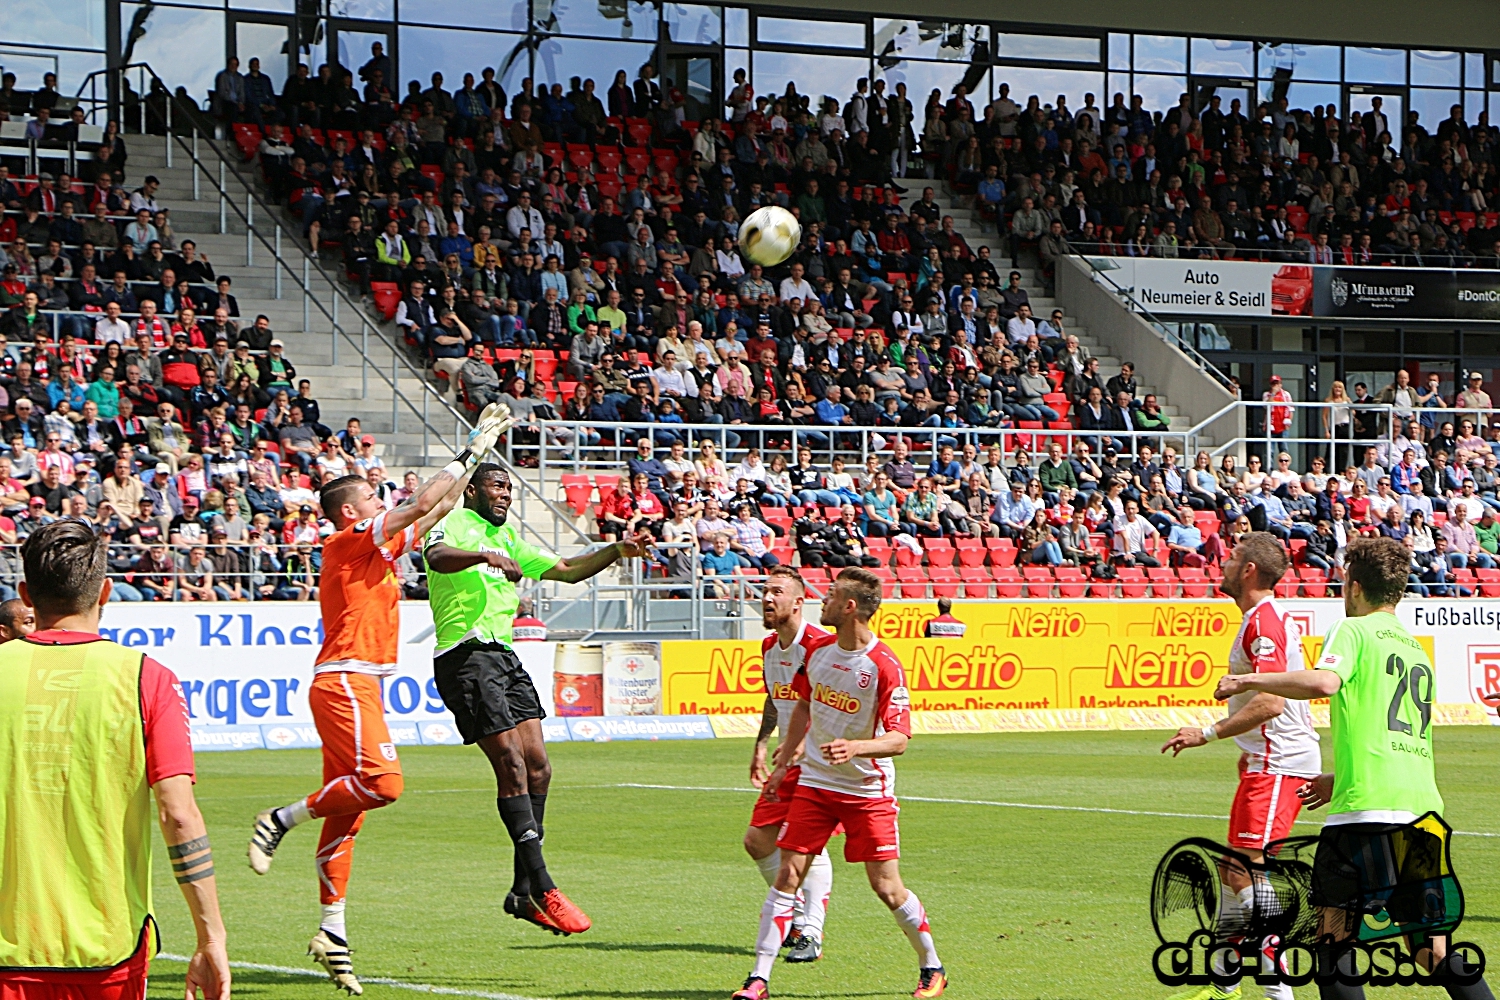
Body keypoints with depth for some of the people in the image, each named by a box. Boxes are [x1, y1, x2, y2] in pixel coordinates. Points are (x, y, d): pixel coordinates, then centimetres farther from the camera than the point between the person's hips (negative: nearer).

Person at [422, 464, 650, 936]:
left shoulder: (507, 538, 24)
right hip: (466, 655, -9)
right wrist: (484, 556, -44)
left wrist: (618, 551, 16)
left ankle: (523, 893, 9)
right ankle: (543, 889, -14)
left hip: (504, 655, 9)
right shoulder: (455, 523, -4)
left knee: (537, 767, 3)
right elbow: (437, 556, -27)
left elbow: (564, 569, 29)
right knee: (512, 766, -14)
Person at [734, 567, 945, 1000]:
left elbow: (899, 738, -21)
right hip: (814, 782, 5)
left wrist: (855, 748, -38)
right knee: (788, 875, -4)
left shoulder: (885, 666, -18)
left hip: (868, 790, -5)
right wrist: (784, 760, 21)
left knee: (887, 887, -2)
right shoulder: (819, 652, 2)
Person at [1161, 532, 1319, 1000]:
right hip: (1267, 762, 11)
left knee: (1248, 870, -17)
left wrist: (1210, 733, -25)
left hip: (1278, 766, -11)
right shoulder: (1265, 618, 16)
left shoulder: (1264, 623, -17)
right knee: (1231, 869, 16)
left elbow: (1271, 702, -28)